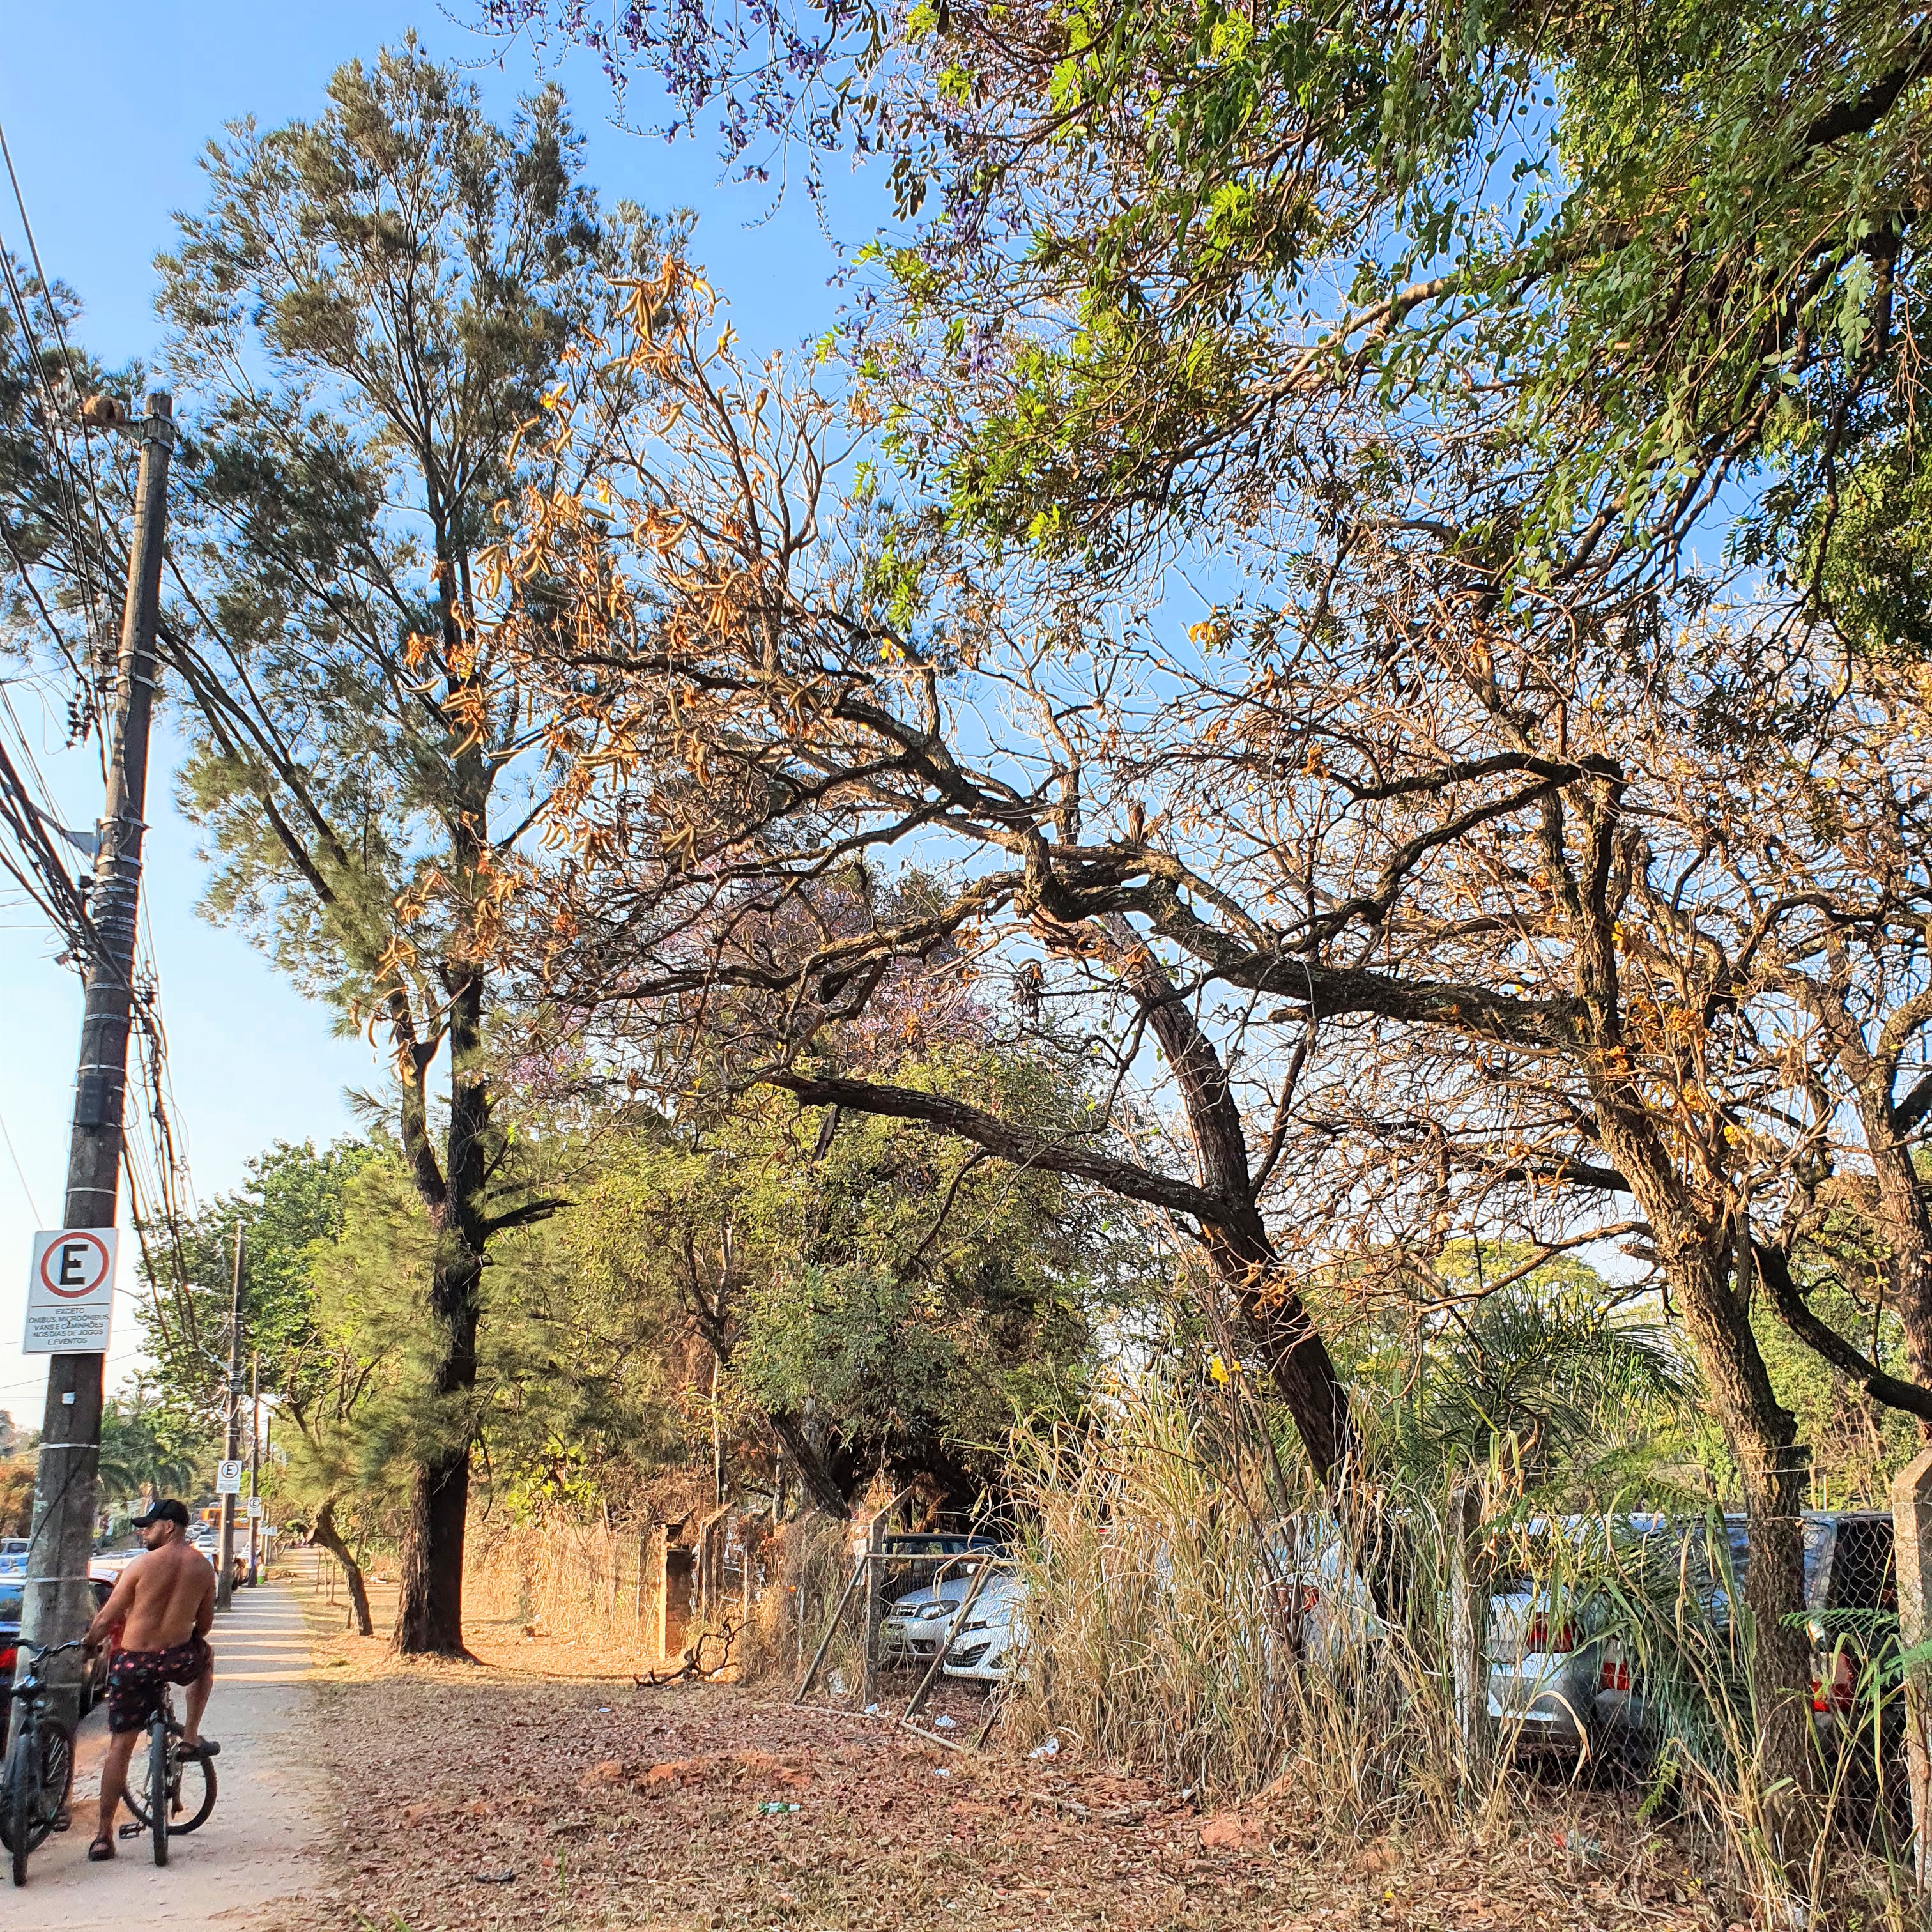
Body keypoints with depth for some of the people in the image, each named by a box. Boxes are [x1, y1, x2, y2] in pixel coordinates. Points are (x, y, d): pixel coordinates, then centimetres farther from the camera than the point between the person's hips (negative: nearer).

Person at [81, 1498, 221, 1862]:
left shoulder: (142, 1565, -10)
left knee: (119, 1747, 11)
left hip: (132, 1665, -2)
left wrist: (85, 1645, 14)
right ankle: (191, 1736, 26)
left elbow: (105, 1621, -5)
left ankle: (104, 1836, 13)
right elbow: (204, 1626, 11)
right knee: (205, 1656, 36)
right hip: (177, 1660, 2)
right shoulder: (204, 1567, 2)